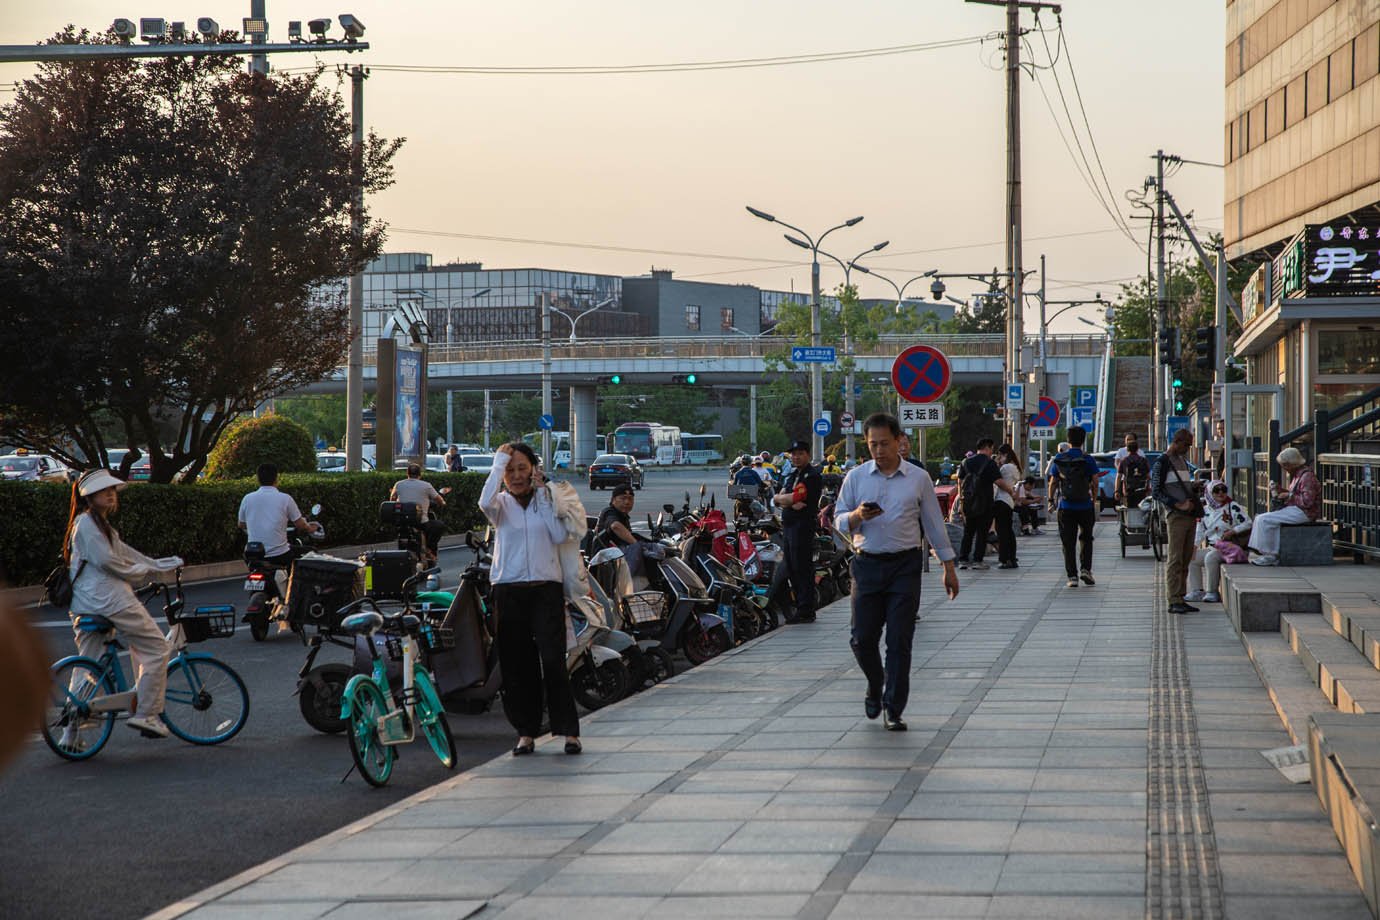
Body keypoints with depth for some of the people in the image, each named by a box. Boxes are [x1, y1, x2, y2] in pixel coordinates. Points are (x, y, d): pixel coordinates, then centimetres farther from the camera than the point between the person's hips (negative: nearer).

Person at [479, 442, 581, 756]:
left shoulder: (547, 499, 11)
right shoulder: (502, 503, 8)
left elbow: (559, 536, -4)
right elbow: (484, 502, -17)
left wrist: (543, 495, -2)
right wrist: (498, 462, -9)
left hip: (546, 588, -1)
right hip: (508, 591, 1)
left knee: (553, 660, -9)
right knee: (517, 664, 2)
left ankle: (569, 730, -5)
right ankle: (526, 731, 10)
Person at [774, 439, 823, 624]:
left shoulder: (812, 476, -9)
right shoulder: (791, 475, 20)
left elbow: (795, 497, -17)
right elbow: (777, 500, 10)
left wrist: (780, 498, 1)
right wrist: (790, 503, -11)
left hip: (803, 526, -10)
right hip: (788, 526, 10)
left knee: (803, 569, -9)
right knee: (791, 569, 13)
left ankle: (806, 611, -8)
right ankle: (800, 607, 20)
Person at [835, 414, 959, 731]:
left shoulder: (919, 478, 4)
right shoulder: (856, 477, 6)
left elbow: (934, 524, 9)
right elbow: (839, 520, 8)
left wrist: (949, 567, 8)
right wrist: (858, 516, -15)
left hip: (905, 565, -1)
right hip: (867, 563, 1)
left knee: (900, 640, -4)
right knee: (862, 638, 1)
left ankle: (893, 709, 2)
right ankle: (875, 687, 29)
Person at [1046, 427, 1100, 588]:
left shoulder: (1058, 459, 0)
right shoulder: (1088, 460, -5)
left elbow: (1053, 482, 2)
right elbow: (1095, 483, -4)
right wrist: (1094, 499, 10)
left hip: (1065, 507, 1)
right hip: (1085, 507, 0)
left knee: (1068, 542, 4)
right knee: (1086, 538, 17)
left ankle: (1072, 576, -1)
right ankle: (1085, 569, 3)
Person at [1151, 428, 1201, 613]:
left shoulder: (1183, 461, 21)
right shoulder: (1163, 462, -4)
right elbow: (1155, 491, -10)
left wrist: (1194, 504, 12)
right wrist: (1178, 505, -18)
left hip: (1190, 516, 8)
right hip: (1176, 516, -8)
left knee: (1185, 560, 7)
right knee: (1175, 560, -9)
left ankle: (1181, 599, 11)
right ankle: (1174, 601, -11)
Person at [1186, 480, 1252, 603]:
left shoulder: (1233, 507, -2)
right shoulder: (1205, 510, 14)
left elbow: (1248, 523, -6)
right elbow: (1200, 531, 14)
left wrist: (1232, 531, -17)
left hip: (1229, 546, -7)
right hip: (1211, 547, 7)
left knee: (1210, 557, -32)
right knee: (1192, 559, -8)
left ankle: (1212, 592, -25)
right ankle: (1197, 591, -7)